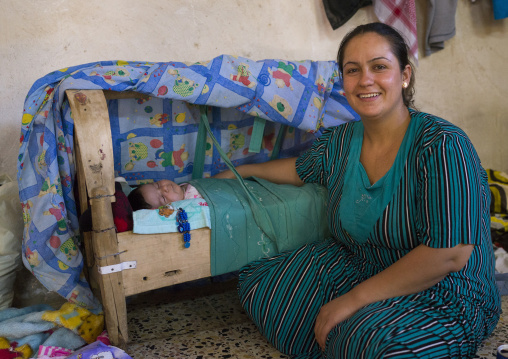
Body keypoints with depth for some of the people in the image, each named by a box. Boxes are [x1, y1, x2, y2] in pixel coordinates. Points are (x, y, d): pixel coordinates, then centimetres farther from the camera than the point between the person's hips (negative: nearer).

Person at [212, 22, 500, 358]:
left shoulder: (442, 145, -22)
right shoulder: (340, 141, -1)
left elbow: (449, 254, -28)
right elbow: (301, 168, 24)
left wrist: (355, 299, -25)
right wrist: (241, 171, 29)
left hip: (442, 297, -6)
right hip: (358, 266, 7)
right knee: (260, 285, 0)